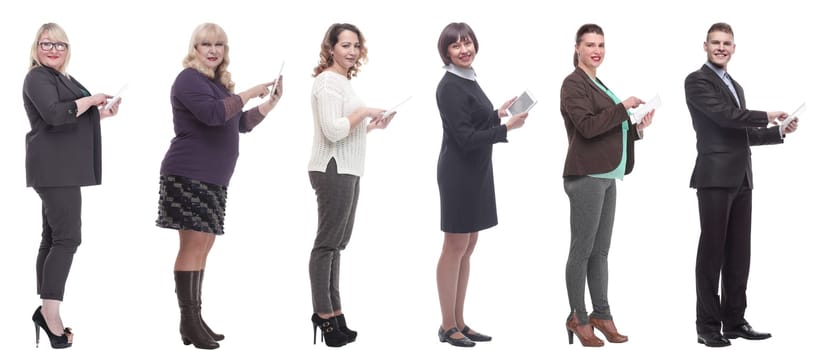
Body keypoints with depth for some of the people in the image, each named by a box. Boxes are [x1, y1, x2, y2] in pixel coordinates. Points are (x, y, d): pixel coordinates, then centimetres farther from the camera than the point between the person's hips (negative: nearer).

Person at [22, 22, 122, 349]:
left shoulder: (61, 78, 21)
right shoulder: (38, 77, -8)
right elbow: (54, 114, -25)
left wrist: (102, 113, 18)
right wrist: (91, 100, -14)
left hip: (62, 168, 10)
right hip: (54, 167, -10)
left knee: (53, 238, 8)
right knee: (67, 237, -15)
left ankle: (46, 311, 10)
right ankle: (50, 312, -18)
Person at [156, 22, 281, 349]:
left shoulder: (219, 83, 19)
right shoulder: (189, 79, -8)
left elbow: (241, 123, 24)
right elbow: (213, 114, -25)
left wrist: (271, 102, 15)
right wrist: (249, 93, -19)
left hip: (212, 178, 9)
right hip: (188, 175, -9)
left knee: (204, 244, 9)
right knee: (194, 243, -11)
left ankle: (195, 319, 13)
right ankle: (189, 322, -9)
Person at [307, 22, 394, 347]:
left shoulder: (343, 81, 19)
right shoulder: (328, 81, -11)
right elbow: (332, 130, -21)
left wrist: (372, 126, 11)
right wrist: (364, 112, -12)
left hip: (346, 171, 10)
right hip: (333, 170, -10)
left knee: (336, 243, 11)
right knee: (328, 242, -3)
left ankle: (333, 313, 17)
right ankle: (325, 313, 3)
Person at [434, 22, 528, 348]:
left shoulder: (469, 80, 11)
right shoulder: (449, 86, -16)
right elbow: (464, 137, -21)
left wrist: (498, 114, 10)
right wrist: (507, 127, -20)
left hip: (475, 172, 9)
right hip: (459, 173, -9)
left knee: (467, 247, 12)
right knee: (455, 248, -1)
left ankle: (459, 322, 19)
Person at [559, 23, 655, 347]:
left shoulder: (598, 85, 20)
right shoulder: (574, 83, -7)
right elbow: (588, 127, -20)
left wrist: (637, 127, 7)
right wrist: (623, 106, -15)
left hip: (605, 176, 9)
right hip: (586, 176, -9)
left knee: (600, 250, 11)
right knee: (582, 249, -3)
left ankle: (601, 314, 16)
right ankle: (577, 318, 4)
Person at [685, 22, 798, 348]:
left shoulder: (735, 86, 23)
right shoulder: (697, 81, -4)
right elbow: (725, 115, -17)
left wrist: (779, 131, 11)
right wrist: (767, 116, -6)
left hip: (741, 179, 8)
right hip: (715, 177, -8)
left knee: (738, 253, 8)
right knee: (712, 251, -5)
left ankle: (734, 321, 14)